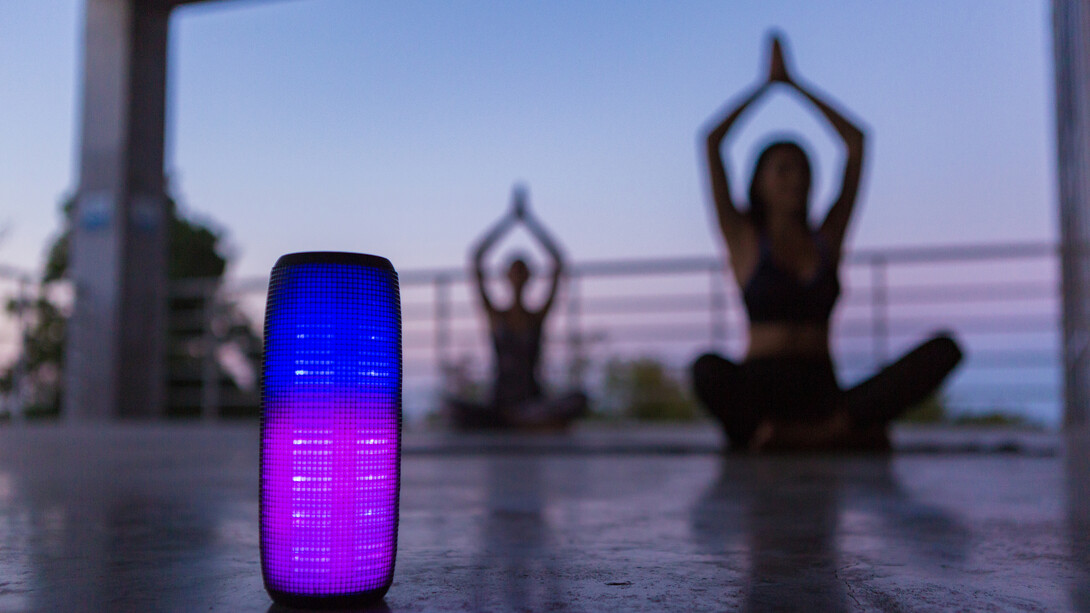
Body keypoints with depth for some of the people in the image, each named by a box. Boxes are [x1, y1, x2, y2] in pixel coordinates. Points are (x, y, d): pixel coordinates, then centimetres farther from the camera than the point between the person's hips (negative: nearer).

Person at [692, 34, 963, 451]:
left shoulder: (827, 239, 16)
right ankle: (845, 432, -25)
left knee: (944, 349, -19)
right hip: (761, 393, -3)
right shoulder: (744, 238, 8)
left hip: (823, 392, 3)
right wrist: (767, 83, 14)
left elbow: (855, 140, 18)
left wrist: (793, 83, 23)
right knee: (708, 372, -40)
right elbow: (712, 142, 1)